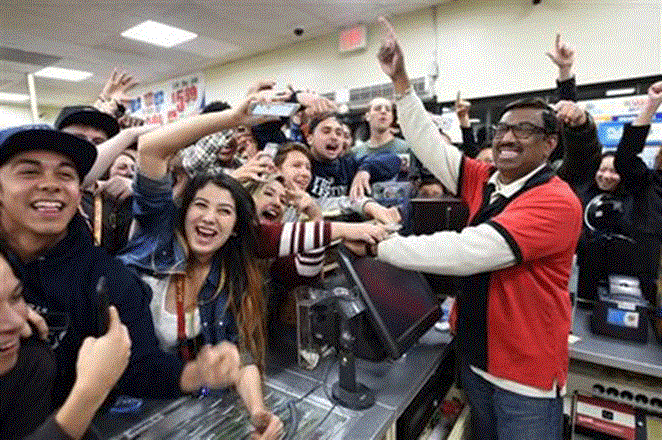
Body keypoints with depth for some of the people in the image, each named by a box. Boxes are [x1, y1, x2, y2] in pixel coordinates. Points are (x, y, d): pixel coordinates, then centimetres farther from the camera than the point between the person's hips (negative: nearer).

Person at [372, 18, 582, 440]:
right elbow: (430, 144, -6)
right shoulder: (486, 182, 0)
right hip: (475, 355, 6)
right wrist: (401, 81, -12)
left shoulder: (556, 202, -22)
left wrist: (379, 245, -28)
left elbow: (465, 252, -33)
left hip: (526, 372, -6)